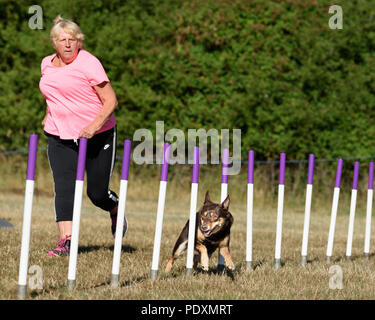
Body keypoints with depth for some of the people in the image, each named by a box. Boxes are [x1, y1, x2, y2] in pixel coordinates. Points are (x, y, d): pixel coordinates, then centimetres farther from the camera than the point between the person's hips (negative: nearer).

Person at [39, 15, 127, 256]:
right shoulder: (47, 64, 8)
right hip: (60, 136, 4)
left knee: (97, 193, 2)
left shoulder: (89, 63, -13)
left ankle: (116, 211, 36)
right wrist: (50, 115, 16)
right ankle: (66, 241, -14)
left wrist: (95, 125, -27)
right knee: (64, 187, -11)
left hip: (98, 135, -4)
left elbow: (111, 101, -15)